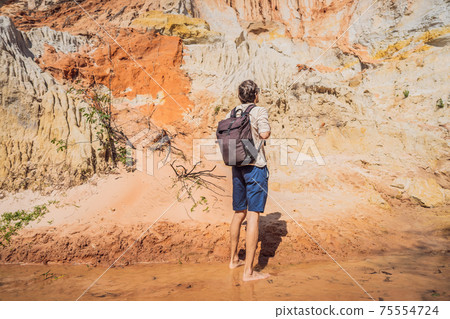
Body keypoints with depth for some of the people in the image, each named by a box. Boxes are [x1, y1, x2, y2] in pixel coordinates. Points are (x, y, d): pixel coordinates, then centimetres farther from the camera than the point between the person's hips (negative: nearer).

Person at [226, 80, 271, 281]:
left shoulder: (231, 114, 9)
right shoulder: (259, 111, -7)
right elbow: (265, 134, -20)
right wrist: (265, 129, 0)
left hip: (237, 167, 7)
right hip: (255, 167, -6)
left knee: (239, 213, 18)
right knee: (253, 215, -4)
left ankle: (234, 259, 31)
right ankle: (248, 271, -1)